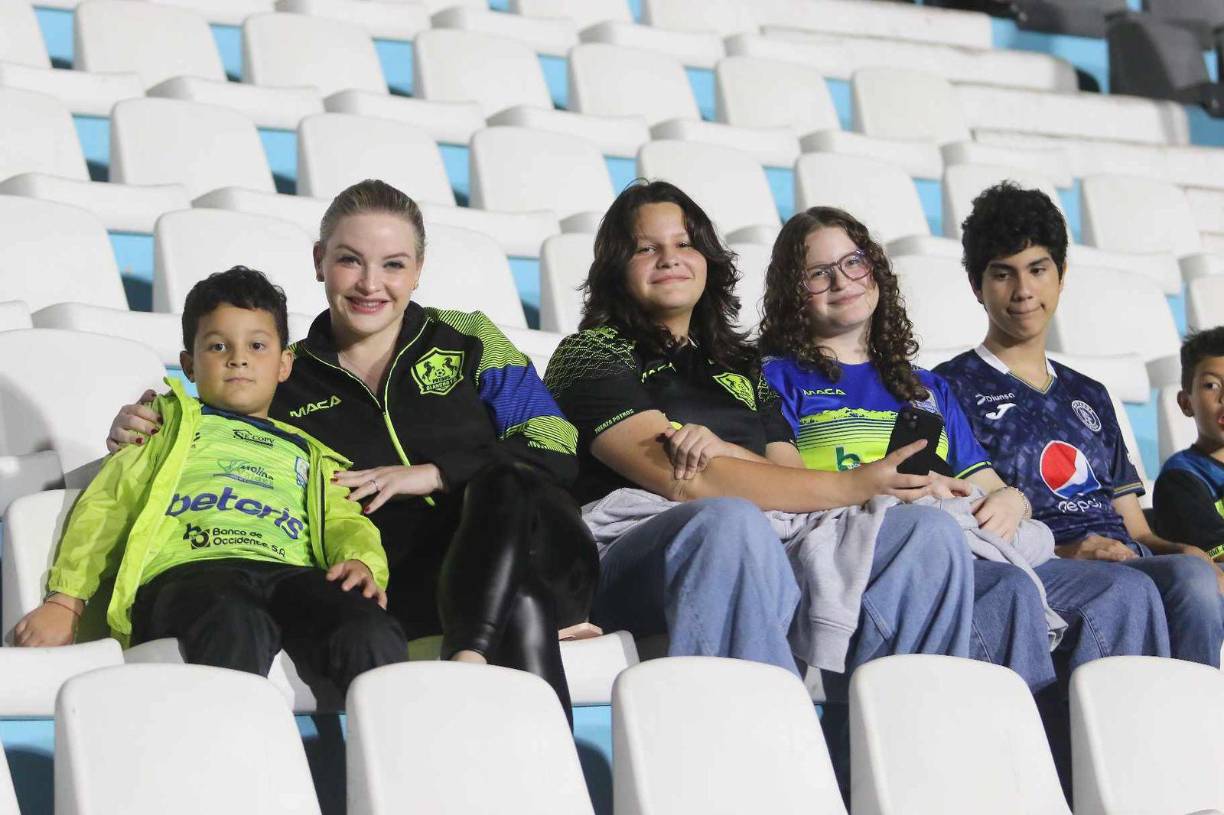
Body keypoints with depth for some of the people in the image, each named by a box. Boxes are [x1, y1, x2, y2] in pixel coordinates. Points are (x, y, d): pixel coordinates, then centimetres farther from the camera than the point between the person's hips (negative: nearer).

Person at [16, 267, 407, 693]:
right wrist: (65, 600, 9)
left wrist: (361, 561, -3)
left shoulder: (306, 454, 40)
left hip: (291, 572, 3)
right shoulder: (170, 422, 34)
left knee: (371, 634, -35)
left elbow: (342, 518, 24)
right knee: (236, 627, -43)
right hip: (188, 569, -3)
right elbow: (106, 505, 24)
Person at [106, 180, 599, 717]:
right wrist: (136, 436, 0)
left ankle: (467, 659, -47)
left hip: (519, 551, 1)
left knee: (504, 484, -37)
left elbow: (556, 451, 7)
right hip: (398, 580, -1)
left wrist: (428, 475, -5)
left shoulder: (469, 339, 17)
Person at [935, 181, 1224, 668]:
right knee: (1125, 593, -39)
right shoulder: (951, 388, 12)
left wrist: (1183, 552, 2)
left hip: (1133, 567, 5)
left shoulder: (1090, 397, 32)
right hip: (1032, 574, -5)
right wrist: (1059, 554, -15)